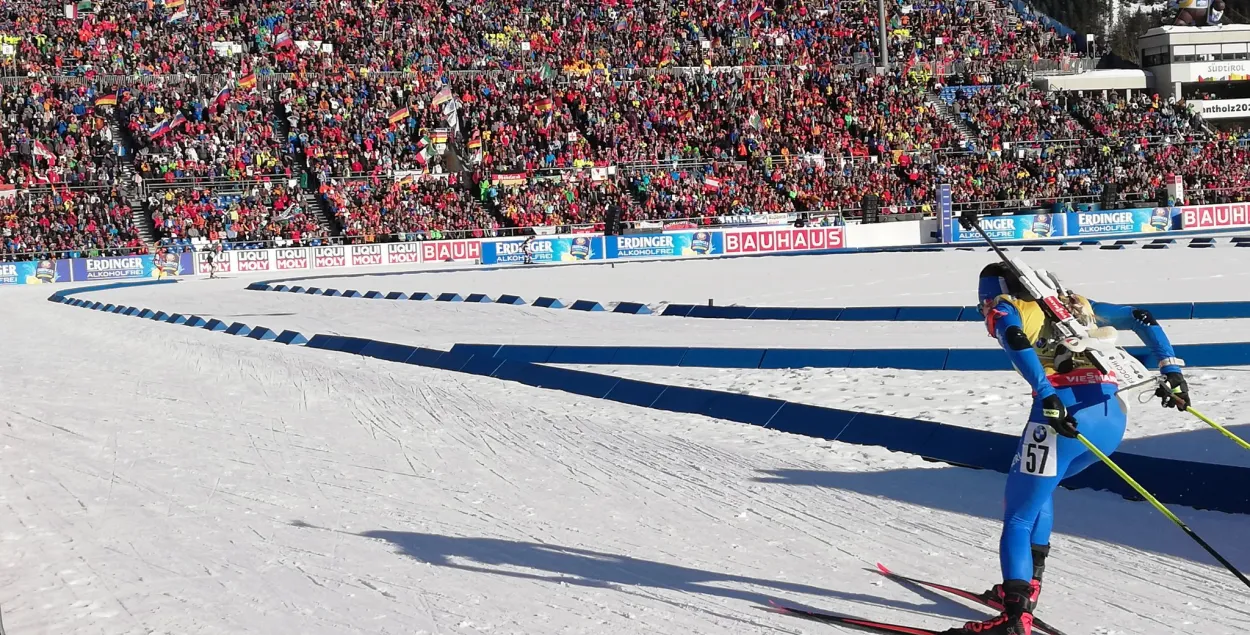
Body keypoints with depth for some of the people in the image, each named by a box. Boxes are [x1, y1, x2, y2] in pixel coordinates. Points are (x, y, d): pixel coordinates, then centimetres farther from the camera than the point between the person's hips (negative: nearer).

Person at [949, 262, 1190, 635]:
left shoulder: (1004, 308, 12)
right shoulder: (1078, 306, 31)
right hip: (1113, 417, 7)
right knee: (1035, 490, 29)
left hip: (1063, 413, -7)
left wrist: (1046, 395, -21)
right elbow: (1141, 318, 25)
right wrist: (1171, 369, 18)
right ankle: (1027, 584, 27)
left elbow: (1015, 340, -11)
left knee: (1018, 516, 1)